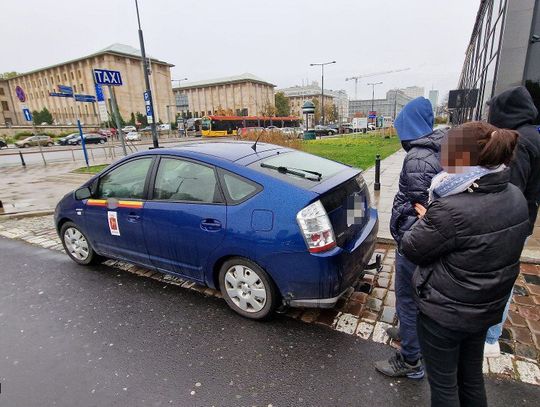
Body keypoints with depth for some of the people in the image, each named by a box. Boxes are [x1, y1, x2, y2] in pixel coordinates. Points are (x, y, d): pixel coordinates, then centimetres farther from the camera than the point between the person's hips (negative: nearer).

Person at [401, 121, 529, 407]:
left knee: (443, 383, 17)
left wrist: (426, 222, -2)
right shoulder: (515, 196, -4)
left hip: (444, 313, -7)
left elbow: (411, 249, -18)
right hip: (487, 308, 7)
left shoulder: (452, 210, -31)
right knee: (471, 376, 28)